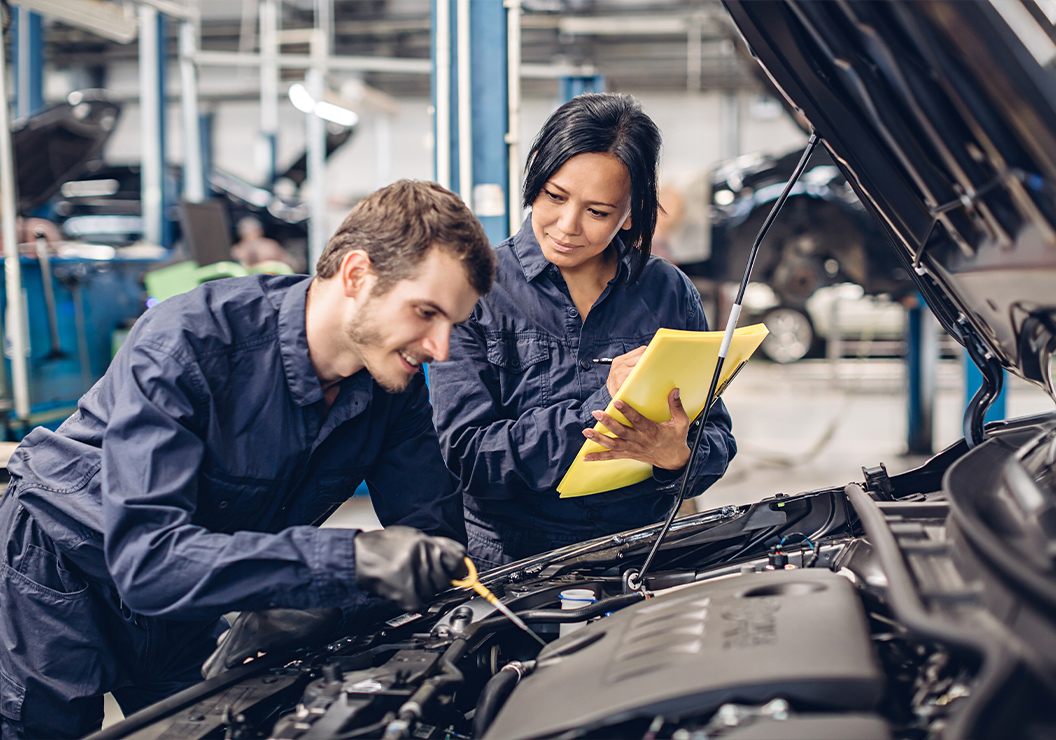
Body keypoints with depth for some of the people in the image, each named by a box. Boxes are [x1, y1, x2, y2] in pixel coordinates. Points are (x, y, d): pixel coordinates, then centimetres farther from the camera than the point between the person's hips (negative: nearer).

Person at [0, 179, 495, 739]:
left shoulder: (394, 380, -15)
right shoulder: (185, 343, -35)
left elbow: (435, 532, -13)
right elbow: (145, 558, -43)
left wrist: (325, 607, -34)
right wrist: (351, 558, -54)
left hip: (194, 604, 5)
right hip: (63, 573, -5)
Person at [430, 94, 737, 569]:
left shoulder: (670, 293, 7)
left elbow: (717, 438, 8)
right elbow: (466, 454, -10)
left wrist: (677, 457, -17)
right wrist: (600, 407, -20)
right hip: (509, 565, -2)